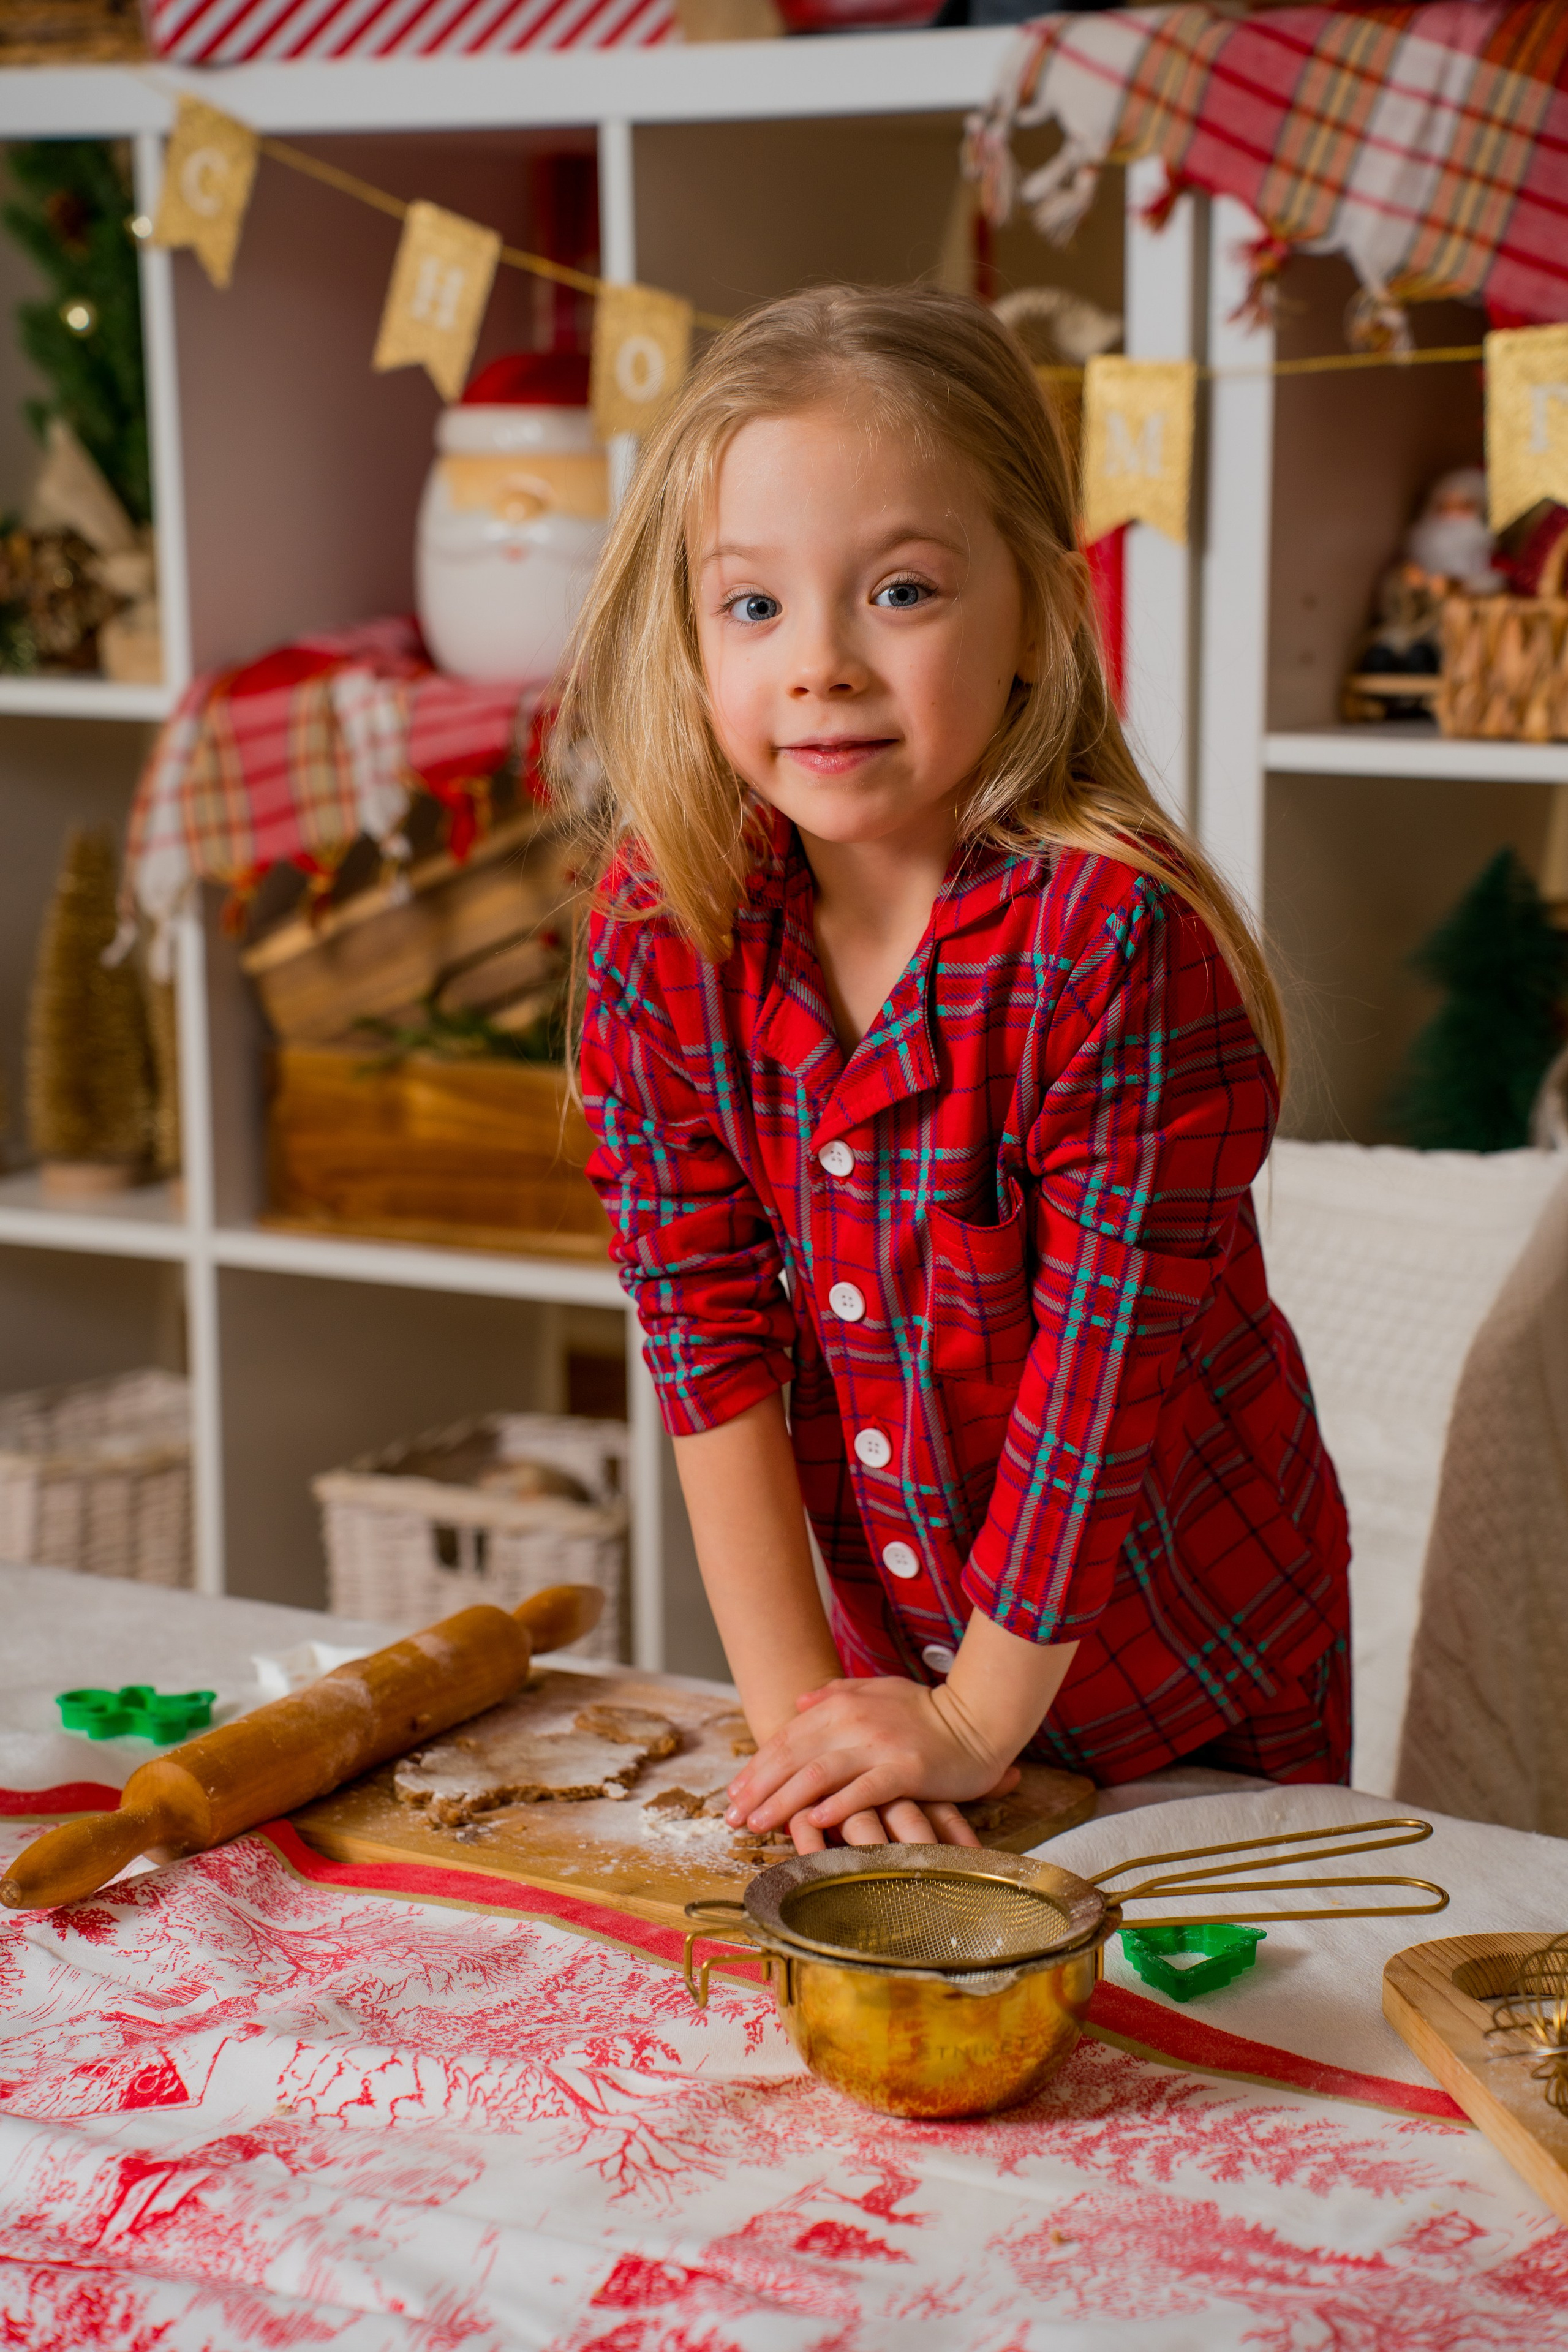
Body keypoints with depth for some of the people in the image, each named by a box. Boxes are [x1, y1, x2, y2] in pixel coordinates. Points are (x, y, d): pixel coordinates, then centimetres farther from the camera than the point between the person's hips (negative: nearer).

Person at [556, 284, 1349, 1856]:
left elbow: (1106, 1358, -23)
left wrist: (976, 1722, -18)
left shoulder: (1116, 940, -27)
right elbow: (706, 1322, -11)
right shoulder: (660, 927, -12)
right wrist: (796, 1702, -14)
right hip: (895, 1660, 4)